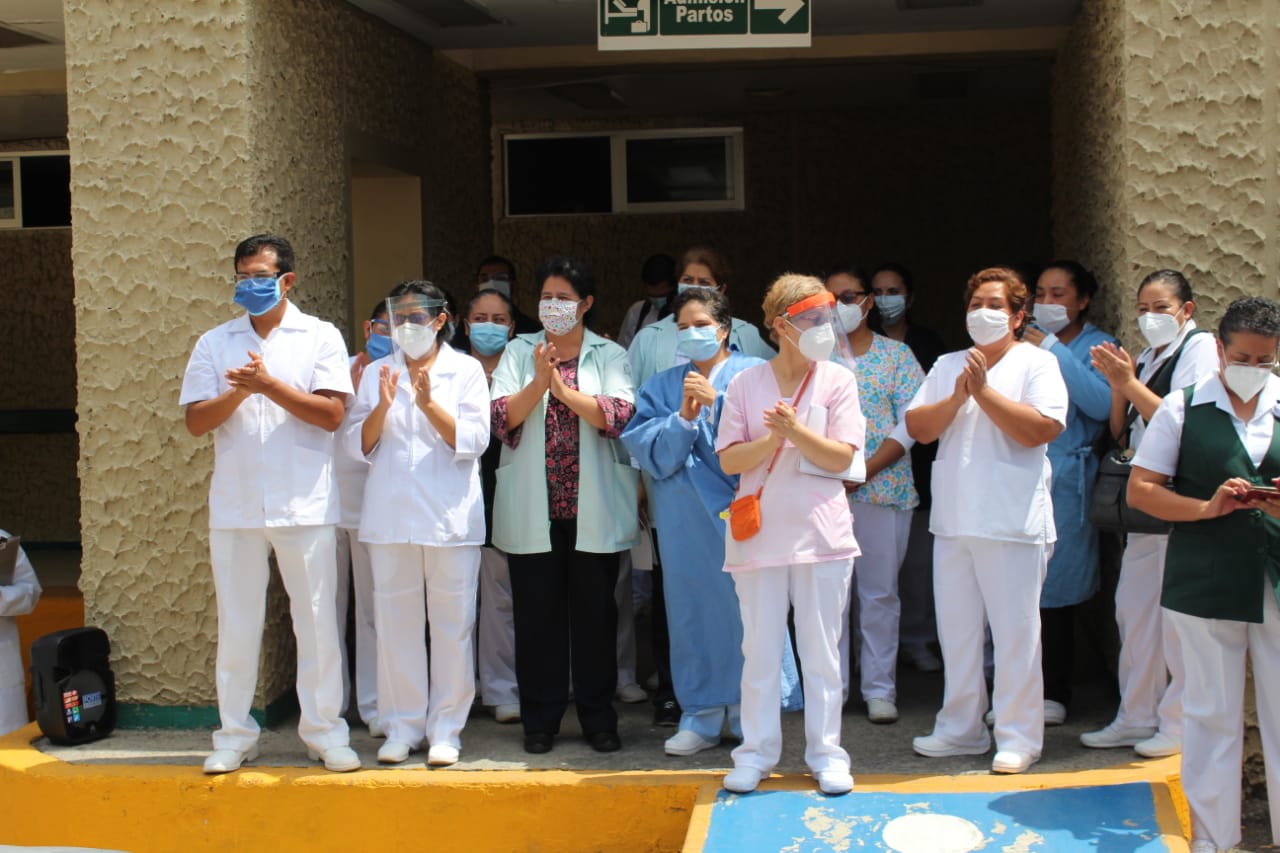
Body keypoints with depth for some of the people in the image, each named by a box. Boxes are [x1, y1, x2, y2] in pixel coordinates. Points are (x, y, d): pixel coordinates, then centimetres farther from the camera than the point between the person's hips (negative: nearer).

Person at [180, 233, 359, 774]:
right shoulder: (215, 344, 10)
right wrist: (239, 391, -14)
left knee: (317, 619, 2)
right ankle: (235, 735, 17)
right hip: (235, 503, 2)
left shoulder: (320, 337, 3)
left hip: (305, 504, -2)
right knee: (236, 623, 7)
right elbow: (196, 421, 2)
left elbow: (332, 414, -8)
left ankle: (324, 731, 12)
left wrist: (270, 384, -14)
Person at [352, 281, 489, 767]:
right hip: (390, 515, 2)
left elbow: (474, 441, -6)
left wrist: (429, 404, -18)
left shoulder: (465, 370, 3)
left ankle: (446, 729, 10)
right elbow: (361, 444, 5)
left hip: (450, 516, -2)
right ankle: (402, 726, 16)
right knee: (396, 622, 5)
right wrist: (383, 407, -12)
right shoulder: (378, 372, 11)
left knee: (452, 623, 1)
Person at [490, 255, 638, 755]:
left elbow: (618, 415, -11)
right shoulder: (519, 353, 10)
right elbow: (502, 418, -3)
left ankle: (598, 718, 17)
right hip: (532, 511, 1)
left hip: (594, 509, -1)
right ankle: (540, 719, 16)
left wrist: (562, 386, -18)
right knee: (537, 613, 5)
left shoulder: (609, 356, 6)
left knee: (594, 613, 5)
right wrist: (540, 381, -17)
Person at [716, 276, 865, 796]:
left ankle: (826, 753, 16)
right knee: (760, 651, 7)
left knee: (821, 652, 6)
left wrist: (795, 431, -19)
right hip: (760, 534, 1)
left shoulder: (838, 381, 1)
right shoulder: (746, 384, 3)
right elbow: (729, 460, -1)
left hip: (821, 534, 0)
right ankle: (756, 752, 17)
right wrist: (773, 438, -16)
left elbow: (841, 457, -5)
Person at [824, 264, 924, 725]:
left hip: (883, 487, -1)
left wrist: (863, 471, -13)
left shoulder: (896, 354, 5)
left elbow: (911, 424, -3)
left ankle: (880, 687, 13)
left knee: (880, 590, 4)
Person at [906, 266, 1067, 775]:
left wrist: (984, 391, -14)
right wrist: (958, 397, -11)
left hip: (1013, 524, -5)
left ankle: (1018, 737, 6)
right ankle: (960, 729, 22)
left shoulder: (1036, 363, 0)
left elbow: (1041, 429, -15)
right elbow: (918, 428, 4)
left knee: (1015, 632, -3)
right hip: (953, 522, 5)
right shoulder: (947, 366, 14)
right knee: (956, 631, 11)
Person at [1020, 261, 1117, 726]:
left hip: (1063, 482, -3)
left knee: (1054, 591, 0)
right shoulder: (1025, 341, 15)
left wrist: (1053, 351, -16)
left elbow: (1103, 404, -17)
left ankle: (1054, 694, 12)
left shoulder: (1097, 346, 2)